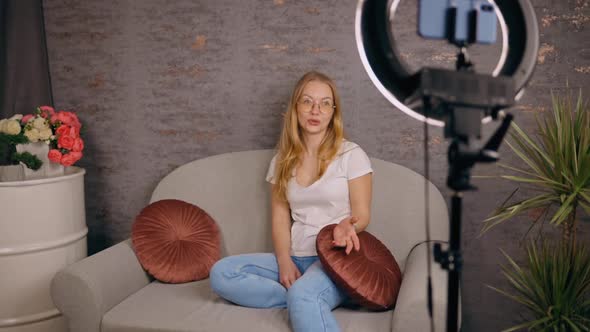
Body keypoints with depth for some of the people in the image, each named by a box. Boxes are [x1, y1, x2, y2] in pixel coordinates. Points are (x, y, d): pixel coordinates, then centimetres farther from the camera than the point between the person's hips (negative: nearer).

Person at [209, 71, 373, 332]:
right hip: (295, 259, 6)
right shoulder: (282, 161, 12)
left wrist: (346, 227, -27)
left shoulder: (352, 155, 0)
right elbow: (280, 217, 8)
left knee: (303, 295, -40)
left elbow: (362, 214, -1)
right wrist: (284, 260, -11)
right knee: (221, 274, -19)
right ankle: (313, 303, -22)